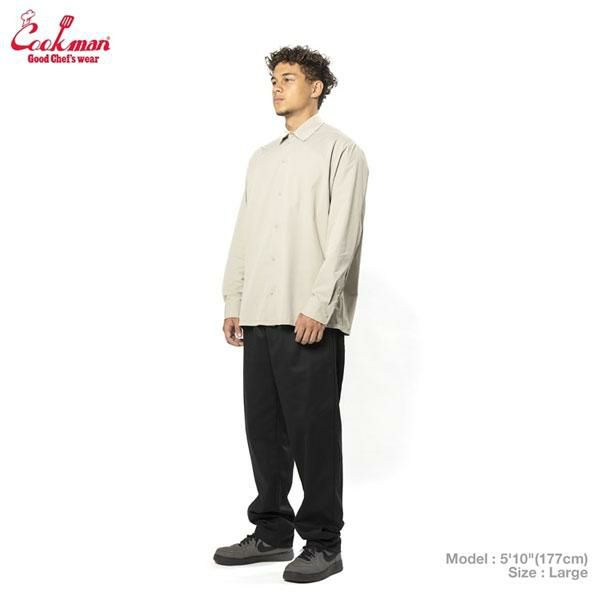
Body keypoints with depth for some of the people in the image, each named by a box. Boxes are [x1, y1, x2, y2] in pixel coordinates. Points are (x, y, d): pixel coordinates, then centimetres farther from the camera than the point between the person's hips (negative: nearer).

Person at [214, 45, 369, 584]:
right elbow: (244, 234, 20)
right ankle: (272, 532, 22)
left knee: (313, 432, -2)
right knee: (264, 428, 10)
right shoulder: (262, 158, 22)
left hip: (311, 319, -7)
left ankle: (323, 543, 9)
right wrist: (234, 303, 12)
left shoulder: (340, 150, 0)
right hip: (261, 316, 7)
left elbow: (343, 236, -10)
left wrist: (318, 306, -18)